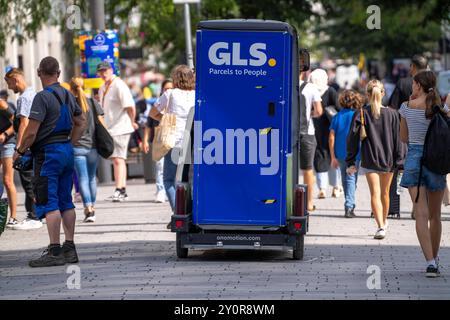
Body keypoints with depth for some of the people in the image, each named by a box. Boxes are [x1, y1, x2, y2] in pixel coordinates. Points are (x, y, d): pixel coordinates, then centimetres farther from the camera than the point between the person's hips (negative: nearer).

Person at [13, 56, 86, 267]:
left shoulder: (42, 97, -15)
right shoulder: (68, 96, 11)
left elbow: (32, 132, -18)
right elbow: (80, 123, 22)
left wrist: (20, 151, -4)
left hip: (48, 153, -8)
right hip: (67, 151, 8)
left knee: (49, 203, -8)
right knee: (66, 202, 12)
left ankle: (54, 251, -11)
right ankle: (70, 249, 14)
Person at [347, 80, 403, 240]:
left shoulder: (361, 114, -6)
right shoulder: (392, 114, -2)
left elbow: (352, 138, -4)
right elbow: (397, 140, -1)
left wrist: (350, 162, 3)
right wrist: (398, 161, 4)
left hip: (370, 160, -2)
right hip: (388, 159, 2)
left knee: (375, 194, -6)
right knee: (385, 193, 19)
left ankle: (381, 226, -22)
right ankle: (384, 222, 36)